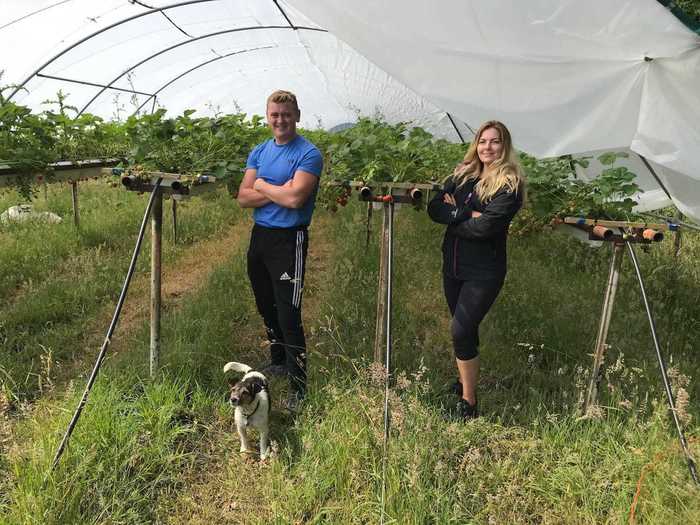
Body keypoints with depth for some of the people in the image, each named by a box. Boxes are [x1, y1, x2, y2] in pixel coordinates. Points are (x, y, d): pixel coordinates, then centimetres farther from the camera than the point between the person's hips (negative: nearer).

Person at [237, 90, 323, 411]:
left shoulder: (308, 154, -10)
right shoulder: (259, 152, 10)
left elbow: (295, 198, -24)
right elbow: (244, 198, 1)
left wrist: (262, 185, -7)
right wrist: (280, 191, -13)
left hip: (289, 239, -7)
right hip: (259, 236, 7)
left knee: (288, 314, -8)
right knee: (267, 307, 20)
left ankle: (298, 384, 4)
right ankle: (278, 361, 40)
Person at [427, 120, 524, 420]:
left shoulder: (509, 184, -12)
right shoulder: (462, 173, 7)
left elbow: (484, 227, -23)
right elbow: (434, 208, -3)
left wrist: (453, 217, -7)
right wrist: (465, 214, -19)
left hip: (484, 271, -6)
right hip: (452, 265, 6)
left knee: (461, 331, -10)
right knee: (464, 330, 18)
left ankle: (469, 402, 5)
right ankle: (464, 380, 38)